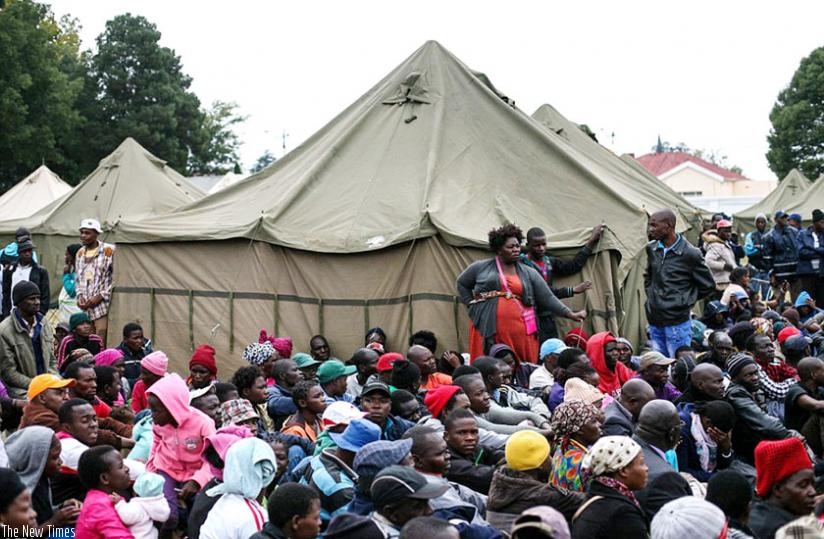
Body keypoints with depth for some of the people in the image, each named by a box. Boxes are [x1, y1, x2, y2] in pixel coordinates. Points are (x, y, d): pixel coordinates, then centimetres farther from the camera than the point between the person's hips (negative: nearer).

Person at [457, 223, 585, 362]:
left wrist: (570, 314, 3)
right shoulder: (480, 267, 9)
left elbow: (548, 298, 10)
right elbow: (462, 284, 22)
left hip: (520, 333, 1)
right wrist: (472, 304, 10)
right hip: (487, 330, -1)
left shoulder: (529, 273, 12)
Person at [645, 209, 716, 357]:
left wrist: (684, 302, 0)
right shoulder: (652, 249, 6)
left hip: (677, 323, -6)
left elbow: (708, 286, -1)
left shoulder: (690, 254, -10)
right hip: (654, 322, 6)